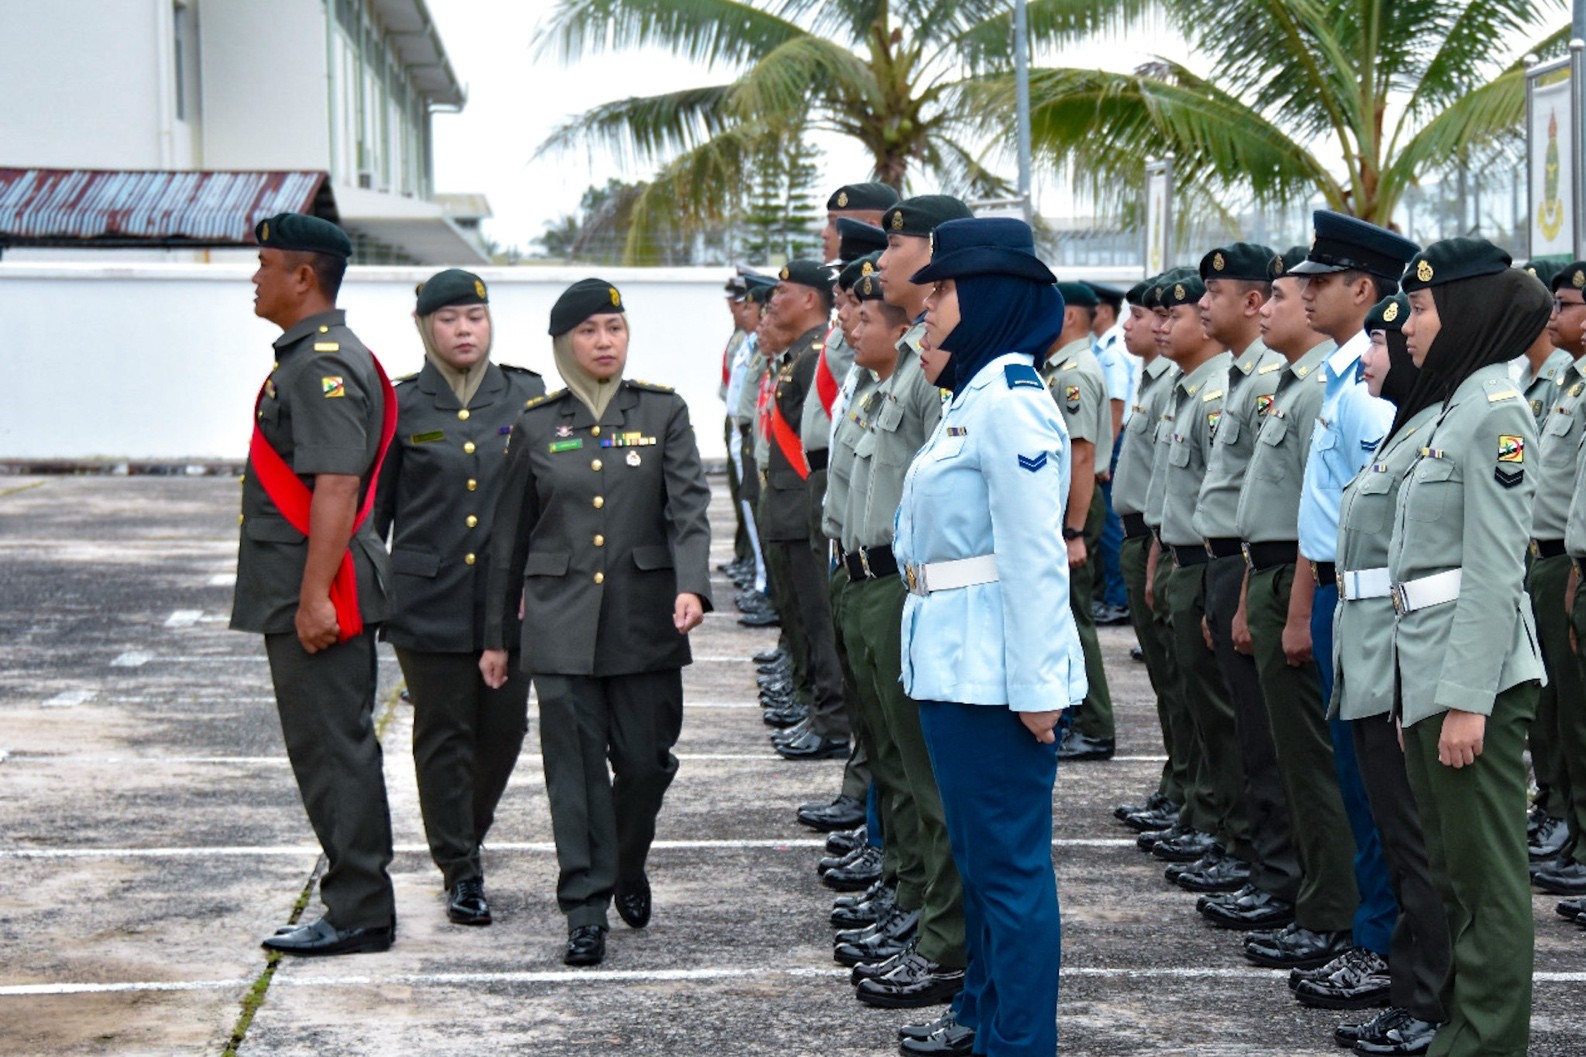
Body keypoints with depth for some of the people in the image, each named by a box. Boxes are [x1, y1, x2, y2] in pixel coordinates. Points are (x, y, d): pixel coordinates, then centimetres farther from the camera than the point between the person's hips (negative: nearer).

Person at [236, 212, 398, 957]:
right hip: (300, 594, 11)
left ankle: (359, 914, 0)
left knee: (334, 751, -6)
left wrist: (314, 596, -26)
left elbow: (336, 487, -24)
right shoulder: (306, 358, 17)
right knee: (333, 749, 14)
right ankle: (356, 904, 21)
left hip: (321, 600, -11)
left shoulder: (325, 366, -17)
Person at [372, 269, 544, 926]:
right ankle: (460, 872, 9)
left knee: (505, 726, 6)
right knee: (444, 733, 0)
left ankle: (466, 834, 32)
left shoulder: (528, 398, 5)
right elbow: (373, 507, 6)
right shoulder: (401, 406, 1)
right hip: (428, 598, -2)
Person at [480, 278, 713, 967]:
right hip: (561, 620, 0)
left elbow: (689, 509, -6)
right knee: (576, 765, -4)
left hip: (645, 619, 0)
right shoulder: (536, 424, 6)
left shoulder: (663, 412, 4)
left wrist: (692, 587, -24)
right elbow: (510, 536, 12)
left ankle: (628, 866, 32)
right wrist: (495, 636, 12)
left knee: (645, 761, 4)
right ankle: (586, 909, 2)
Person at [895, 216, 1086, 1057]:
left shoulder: (1011, 402, -15)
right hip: (953, 663, 10)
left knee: (1010, 861, -2)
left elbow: (1035, 558, -19)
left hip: (994, 669, -10)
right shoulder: (971, 398, 14)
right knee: (976, 853, 19)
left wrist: (1037, 687, -20)